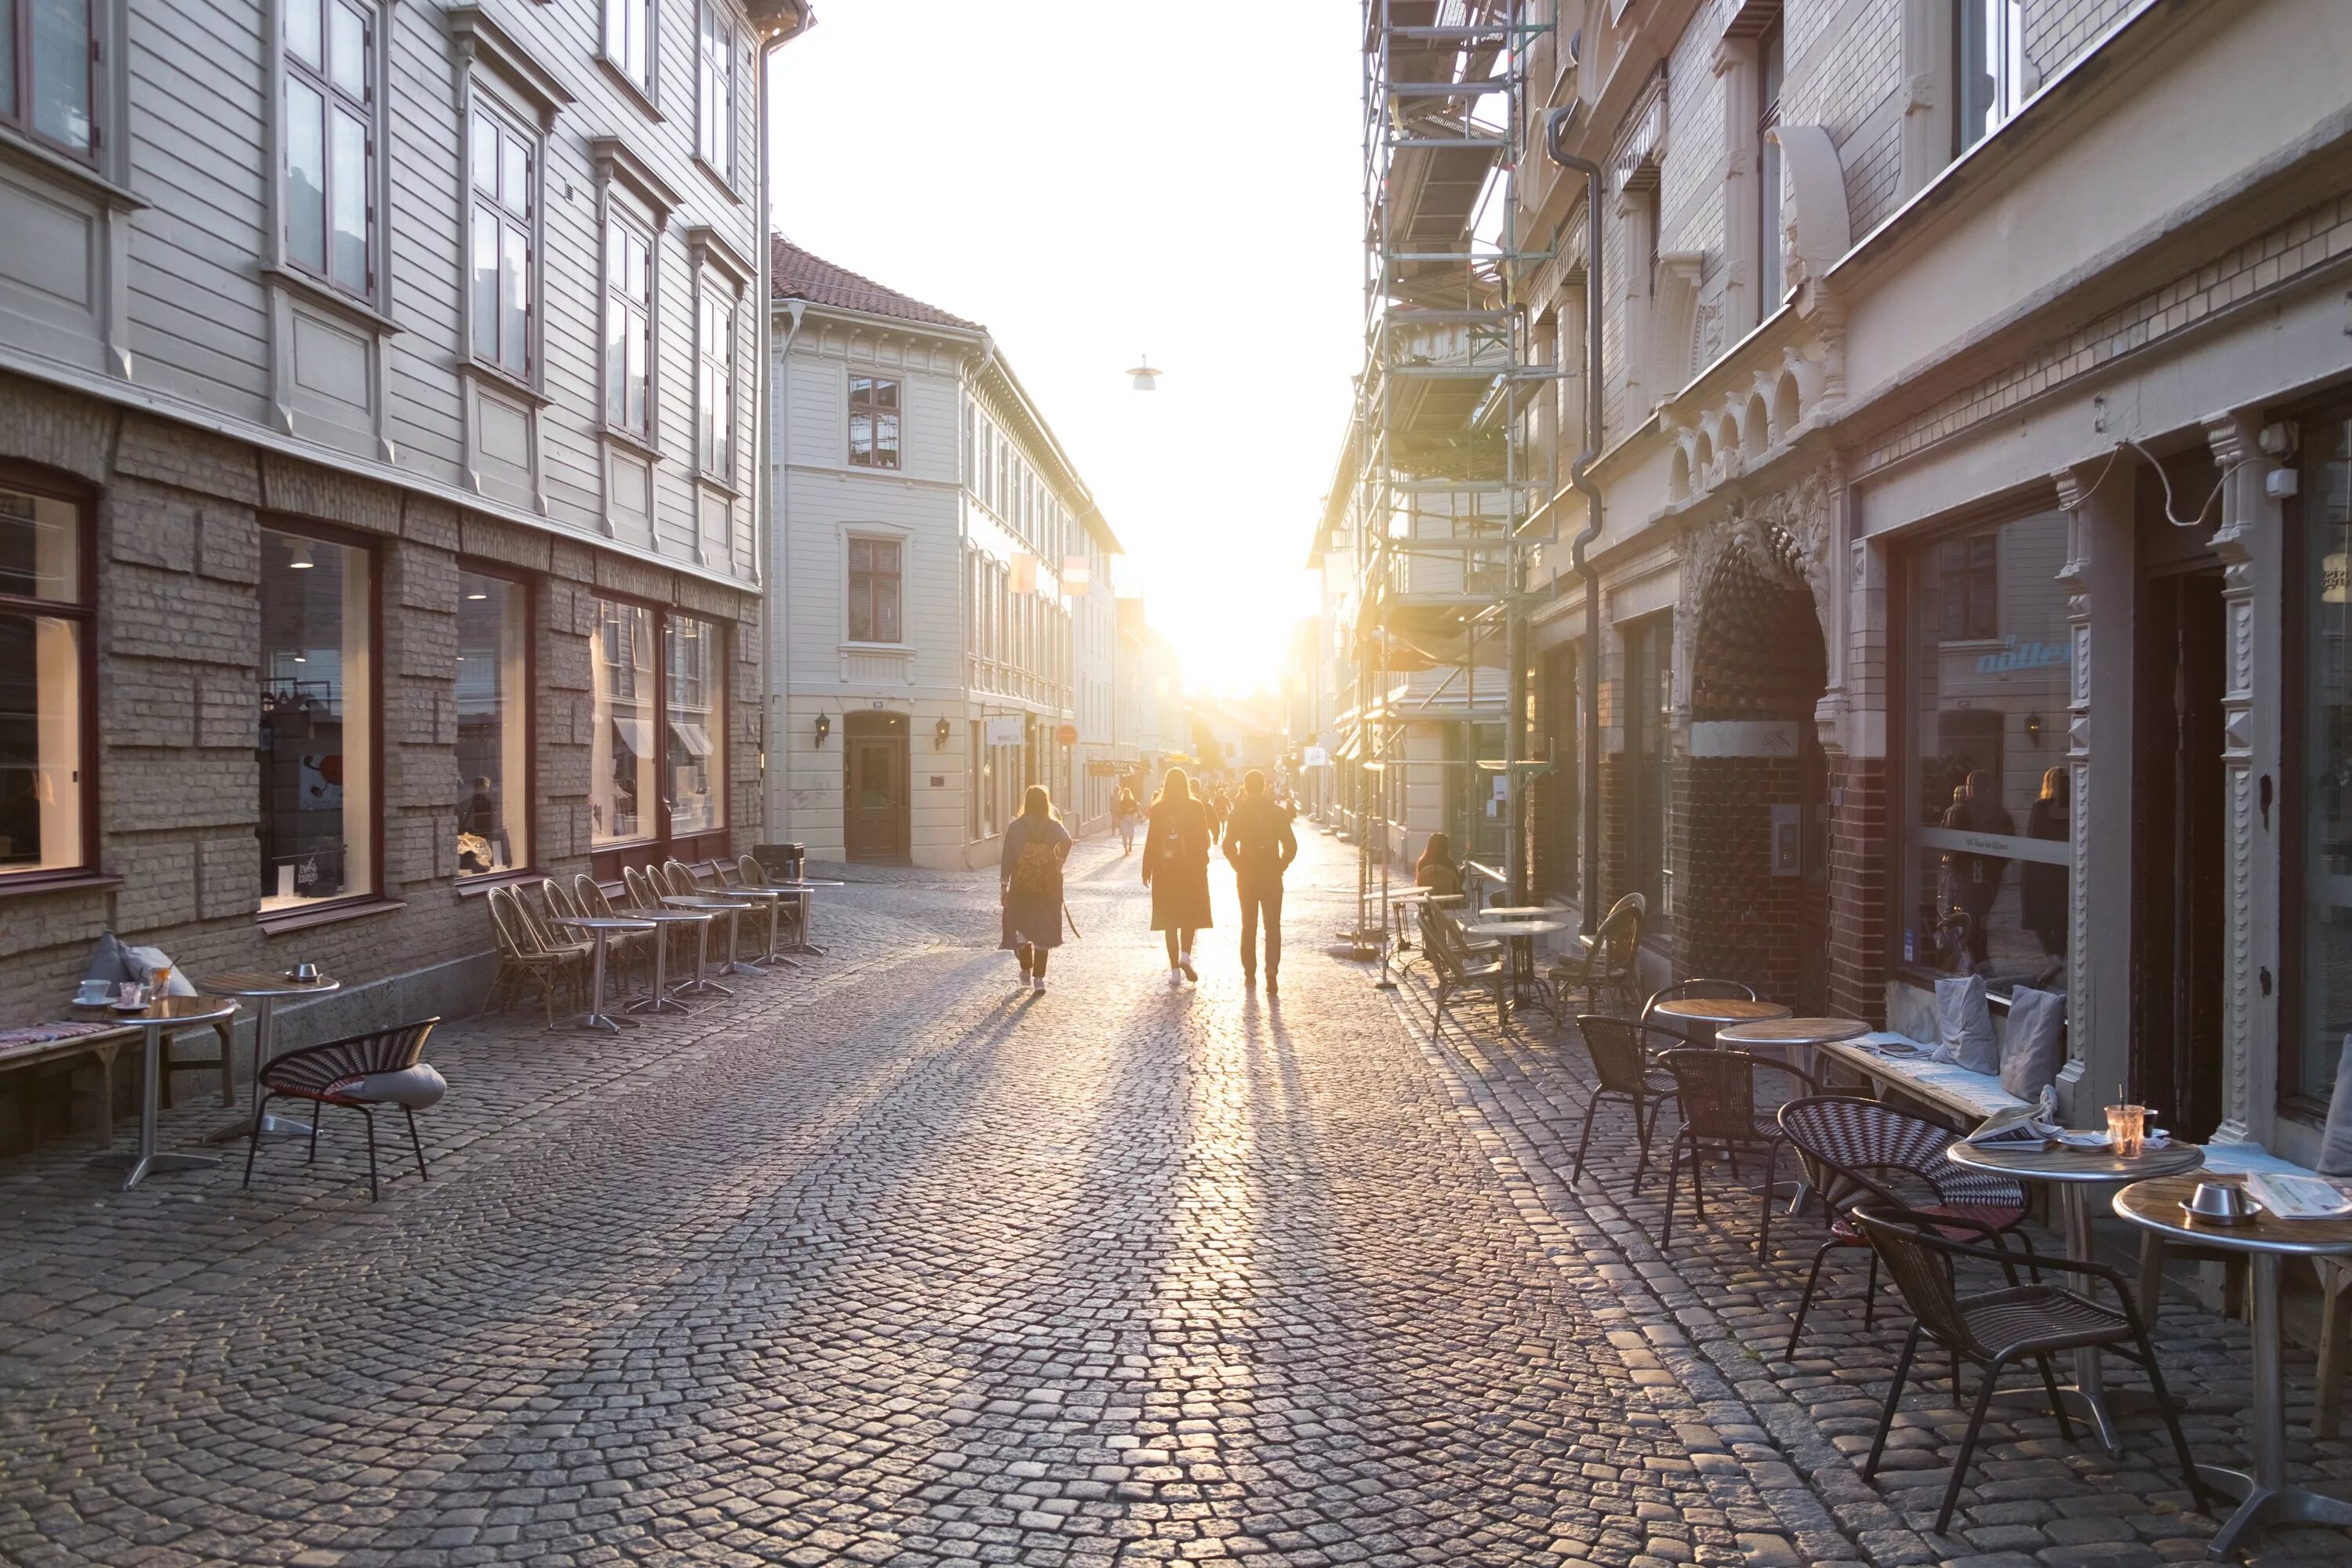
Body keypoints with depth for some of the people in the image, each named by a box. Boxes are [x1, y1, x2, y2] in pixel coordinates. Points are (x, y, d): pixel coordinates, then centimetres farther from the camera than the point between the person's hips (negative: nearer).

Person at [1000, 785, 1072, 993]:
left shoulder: (1016, 827, -2)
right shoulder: (1054, 826, -1)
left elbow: (1007, 858, -4)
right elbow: (1067, 841, -21)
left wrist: (1003, 885, 1)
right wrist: (1059, 863, -7)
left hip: (1021, 886, 0)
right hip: (1047, 888, 0)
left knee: (1021, 928, 15)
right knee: (1043, 930, 6)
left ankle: (1026, 971, 21)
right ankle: (1039, 977, 3)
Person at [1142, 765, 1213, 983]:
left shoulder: (1158, 808, -4)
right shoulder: (1196, 806, -6)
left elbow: (1151, 841, -4)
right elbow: (1205, 840, -4)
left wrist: (1147, 870, 2)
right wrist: (1202, 858, 16)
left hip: (1165, 869, 1)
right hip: (1192, 868, -1)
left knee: (1170, 920, 7)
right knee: (1191, 915, 14)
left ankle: (1175, 970, 5)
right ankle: (1185, 955, -9)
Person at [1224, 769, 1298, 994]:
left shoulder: (1236, 814, -3)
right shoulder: (1278, 813, -3)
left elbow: (1228, 846, -9)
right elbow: (1290, 846, -7)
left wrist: (1240, 867, 4)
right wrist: (1280, 867, 4)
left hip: (1246, 877, 1)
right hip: (1272, 878, -1)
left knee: (1248, 927, 13)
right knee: (1273, 927, 1)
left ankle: (1250, 975, 16)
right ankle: (1272, 972, -17)